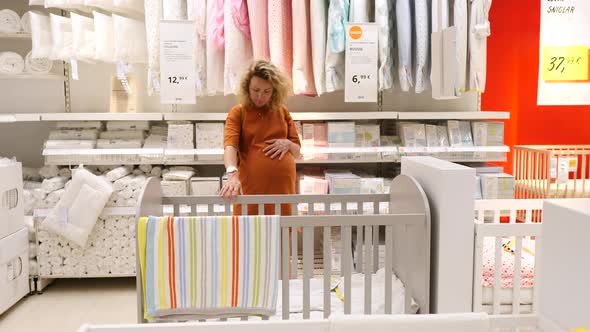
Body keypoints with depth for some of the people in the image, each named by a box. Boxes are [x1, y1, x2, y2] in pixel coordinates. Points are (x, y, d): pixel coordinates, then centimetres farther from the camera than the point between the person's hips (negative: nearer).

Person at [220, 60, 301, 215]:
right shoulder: (237, 113, 1)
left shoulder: (283, 112, 11)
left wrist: (288, 144, -6)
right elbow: (230, 145, -16)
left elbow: (297, 151, 17)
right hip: (251, 186, -3)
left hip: (283, 185, 3)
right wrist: (232, 175, -33)